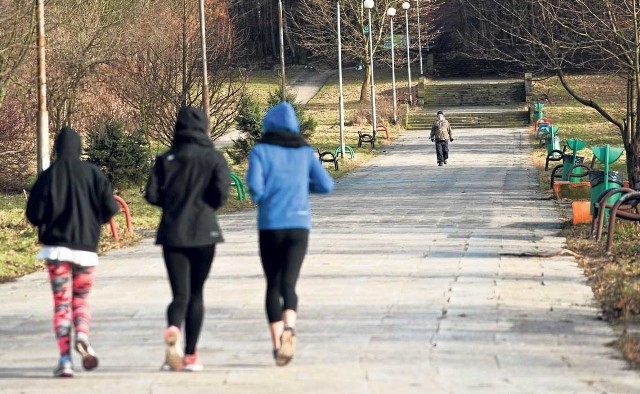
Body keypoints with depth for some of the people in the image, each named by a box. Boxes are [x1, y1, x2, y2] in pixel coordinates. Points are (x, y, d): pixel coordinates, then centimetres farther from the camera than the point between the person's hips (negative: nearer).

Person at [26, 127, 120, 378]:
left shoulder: (48, 176, -3)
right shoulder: (93, 173, -1)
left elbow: (34, 214, -5)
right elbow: (110, 208, -5)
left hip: (56, 247, -1)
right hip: (86, 247, 1)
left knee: (61, 303, 4)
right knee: (81, 300, 16)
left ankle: (65, 359, -6)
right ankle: (82, 335, -14)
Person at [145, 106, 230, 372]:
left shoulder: (166, 159, 3)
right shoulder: (213, 158, -1)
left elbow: (152, 194, -3)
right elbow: (221, 192, -11)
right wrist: (208, 206, 10)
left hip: (173, 233, 1)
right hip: (203, 232, -1)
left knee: (180, 294, -1)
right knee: (196, 293, 12)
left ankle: (173, 329, -34)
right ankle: (190, 356, 12)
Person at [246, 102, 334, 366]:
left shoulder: (261, 151, 0)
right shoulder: (305, 151, 8)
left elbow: (255, 186, -12)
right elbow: (326, 185, 6)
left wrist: (260, 198, 10)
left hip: (270, 225, -1)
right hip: (299, 225, 1)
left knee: (273, 285, 13)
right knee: (288, 284, -9)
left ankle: (276, 342, 10)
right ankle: (289, 327, -37)